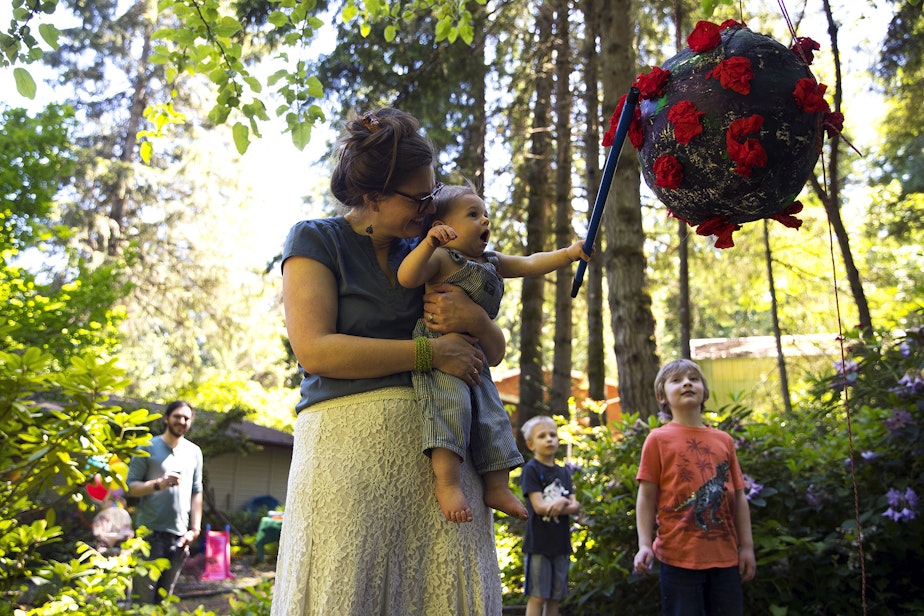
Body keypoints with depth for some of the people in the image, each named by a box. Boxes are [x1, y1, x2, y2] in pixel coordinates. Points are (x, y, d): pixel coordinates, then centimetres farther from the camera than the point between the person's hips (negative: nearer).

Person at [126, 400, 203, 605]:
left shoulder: (194, 452, 11)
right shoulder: (148, 448, 0)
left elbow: (196, 493, 13)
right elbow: (130, 486, -5)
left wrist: (195, 528, 6)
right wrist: (159, 484, -21)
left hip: (179, 534, 4)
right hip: (150, 532, -4)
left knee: (163, 596, 9)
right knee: (144, 596, -3)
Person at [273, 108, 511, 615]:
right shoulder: (315, 240, 4)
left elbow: (494, 351, 21)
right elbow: (314, 350, -10)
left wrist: (475, 321, -4)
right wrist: (430, 353, -11)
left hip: (437, 444, 4)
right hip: (349, 438, -4)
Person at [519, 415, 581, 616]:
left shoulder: (563, 472, 12)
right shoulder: (531, 470, -6)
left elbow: (575, 506, 2)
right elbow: (538, 506, -16)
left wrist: (561, 505, -18)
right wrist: (562, 503, -9)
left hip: (561, 543, 6)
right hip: (538, 544, -6)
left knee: (556, 597, 10)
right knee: (537, 597, -4)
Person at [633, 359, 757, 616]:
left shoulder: (724, 440, 9)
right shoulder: (658, 439, -2)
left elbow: (738, 497, 11)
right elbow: (647, 497, -3)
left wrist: (747, 546, 7)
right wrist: (644, 545, -12)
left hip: (725, 555, 4)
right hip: (680, 555, -4)